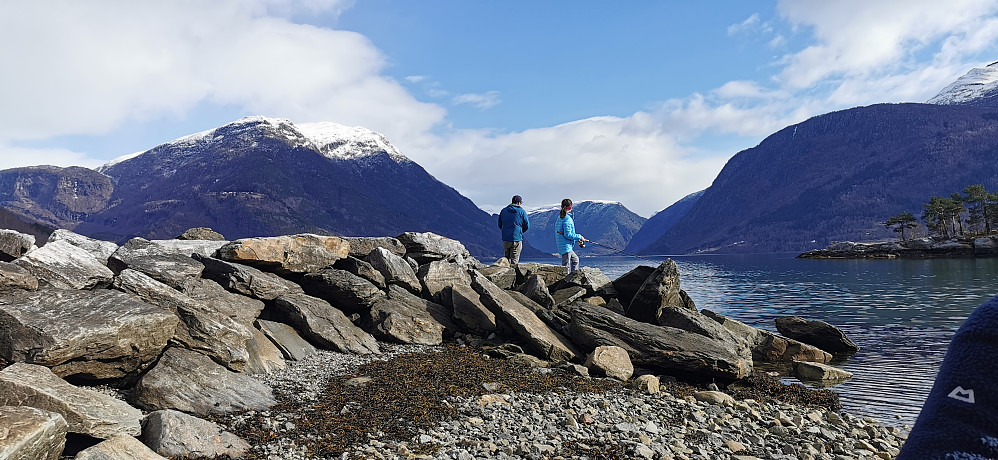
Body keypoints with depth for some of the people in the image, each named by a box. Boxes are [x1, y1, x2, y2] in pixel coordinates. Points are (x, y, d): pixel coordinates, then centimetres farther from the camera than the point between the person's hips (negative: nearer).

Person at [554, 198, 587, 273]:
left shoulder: (560, 218, 13)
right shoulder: (567, 219, -16)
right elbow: (568, 235, -21)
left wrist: (577, 240, 17)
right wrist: (579, 237, -8)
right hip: (566, 246, -10)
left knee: (575, 259, 26)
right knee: (566, 267, -9)